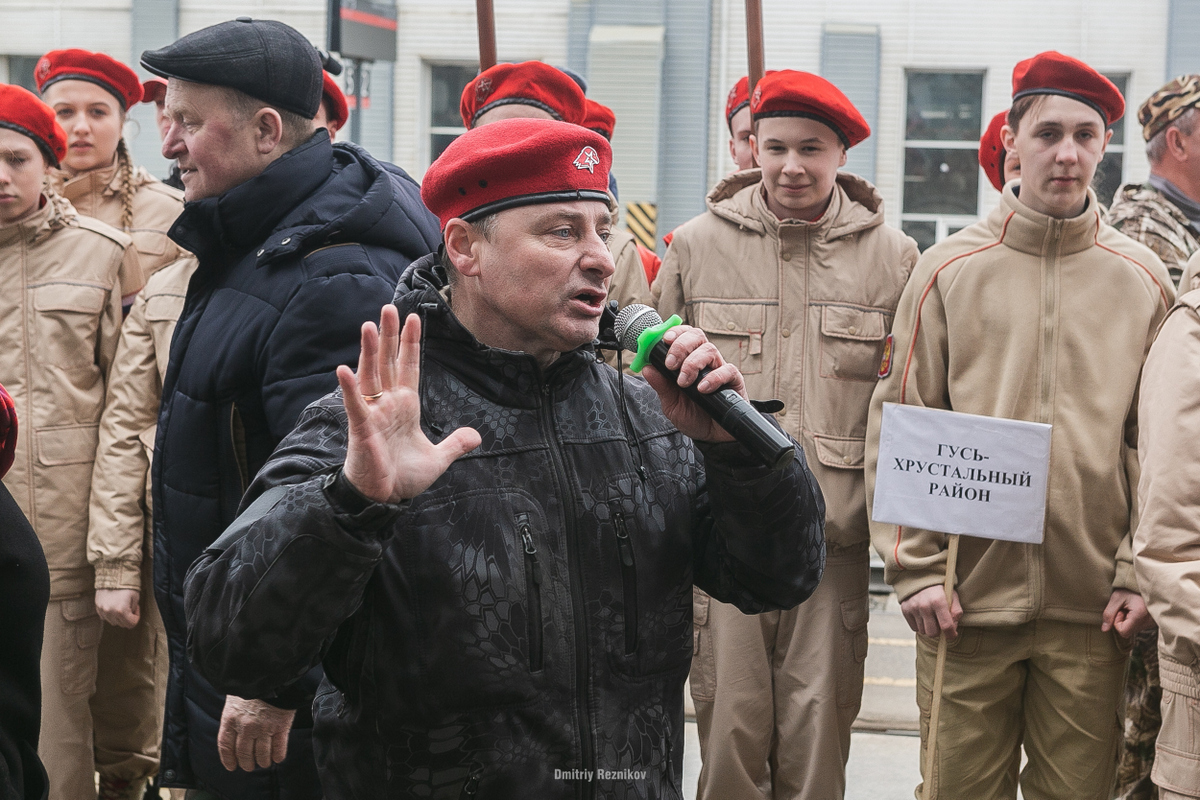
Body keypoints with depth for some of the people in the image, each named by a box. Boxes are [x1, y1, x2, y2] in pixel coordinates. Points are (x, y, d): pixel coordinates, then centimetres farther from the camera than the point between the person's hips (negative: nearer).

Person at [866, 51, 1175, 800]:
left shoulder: (1143, 279, 6)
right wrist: (916, 568, -7)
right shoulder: (948, 269, 1)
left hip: (1092, 609, 1)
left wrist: (1138, 574, -2)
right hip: (967, 598, -1)